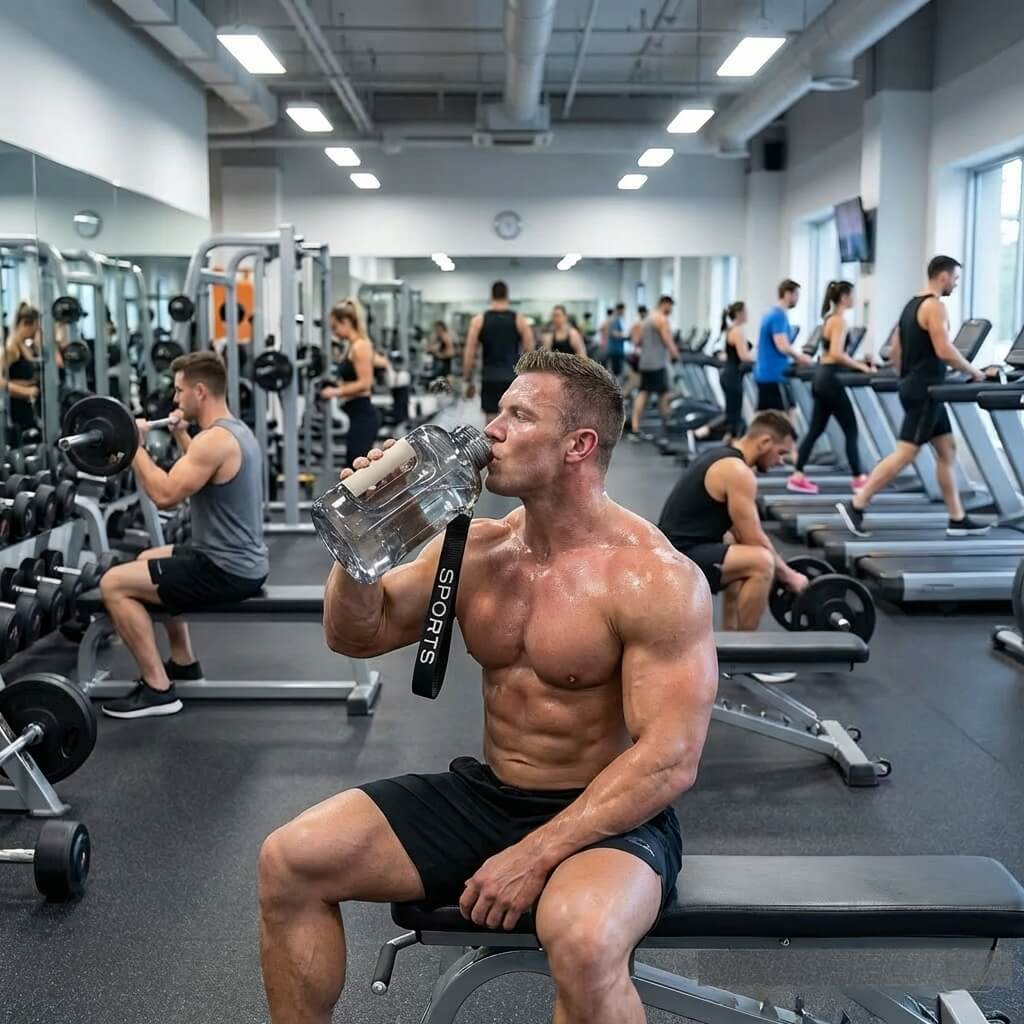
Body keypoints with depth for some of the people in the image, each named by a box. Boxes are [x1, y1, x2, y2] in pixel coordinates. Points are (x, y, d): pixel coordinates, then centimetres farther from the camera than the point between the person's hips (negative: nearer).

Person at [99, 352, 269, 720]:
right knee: (147, 562, 31)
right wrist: (180, 434, 32)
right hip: (238, 561, 11)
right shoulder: (234, 429, 11)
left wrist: (135, 446, -17)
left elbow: (165, 495, -26)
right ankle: (183, 662, 33)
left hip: (226, 570, -11)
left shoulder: (215, 439, -21)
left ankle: (158, 689, -6)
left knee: (114, 584, -9)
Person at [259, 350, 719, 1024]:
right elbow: (356, 636, 8)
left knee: (583, 944, -39)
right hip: (486, 796, 6)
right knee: (289, 862, -7)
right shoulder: (476, 547, 2)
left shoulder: (656, 577, -17)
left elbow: (670, 760, -21)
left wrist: (536, 854, -26)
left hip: (608, 818, -6)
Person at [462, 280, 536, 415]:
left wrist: (468, 381, 6)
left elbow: (469, 354, -1)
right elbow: (530, 352, 1)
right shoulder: (519, 319, 2)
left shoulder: (479, 320, 2)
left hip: (490, 379, 0)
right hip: (514, 378, 0)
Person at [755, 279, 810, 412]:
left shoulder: (770, 314, 16)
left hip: (764, 374, 10)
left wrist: (795, 356, 19)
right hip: (774, 375, -10)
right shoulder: (779, 316, -15)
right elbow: (783, 347, -23)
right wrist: (800, 357, -6)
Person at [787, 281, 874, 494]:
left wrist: (855, 363, 17)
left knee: (815, 430, 9)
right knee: (851, 430, -2)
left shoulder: (829, 318, 15)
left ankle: (798, 476, 7)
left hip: (822, 377, 9)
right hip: (830, 379, -9)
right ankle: (859, 479, 2)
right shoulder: (839, 320, -14)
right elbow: (837, 354, -25)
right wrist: (860, 366, -18)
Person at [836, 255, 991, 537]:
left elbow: (894, 353, 18)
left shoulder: (912, 305, 16)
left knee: (947, 451, 11)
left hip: (916, 387, 10)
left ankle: (957, 519, 14)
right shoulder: (934, 306, -13)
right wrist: (972, 371, -9)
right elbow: (944, 351, -22)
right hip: (925, 391, -10)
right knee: (905, 454, -10)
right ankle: (855, 506, -10)